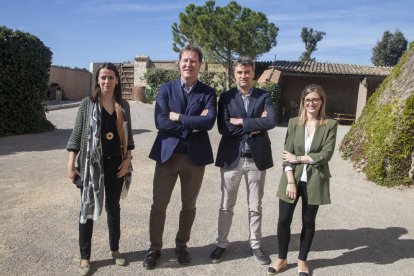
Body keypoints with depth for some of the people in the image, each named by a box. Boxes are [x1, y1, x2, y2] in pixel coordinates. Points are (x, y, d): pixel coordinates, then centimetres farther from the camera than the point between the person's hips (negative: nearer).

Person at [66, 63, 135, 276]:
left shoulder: (124, 105, 3)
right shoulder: (88, 104, -4)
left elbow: (128, 135, 8)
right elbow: (77, 134, -4)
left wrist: (127, 159, 0)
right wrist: (71, 164, -7)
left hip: (116, 163, 3)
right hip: (91, 164, -2)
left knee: (113, 207, 15)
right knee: (88, 208, 6)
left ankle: (115, 249, 30)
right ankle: (85, 256, 20)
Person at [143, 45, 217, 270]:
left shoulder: (208, 92, 2)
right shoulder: (166, 88, 3)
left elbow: (209, 121, -15)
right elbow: (160, 121, -11)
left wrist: (179, 118, -15)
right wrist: (193, 124, -14)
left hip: (195, 156, 0)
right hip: (167, 153, 0)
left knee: (189, 205, 14)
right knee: (159, 205, 8)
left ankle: (181, 245, 34)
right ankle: (155, 248, 26)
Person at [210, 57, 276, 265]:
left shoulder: (264, 96, 2)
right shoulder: (226, 97, 0)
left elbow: (271, 121, -15)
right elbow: (223, 128, -13)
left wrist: (241, 122, -16)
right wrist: (254, 126, -13)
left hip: (257, 158, 1)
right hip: (232, 158, 0)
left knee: (255, 206, 14)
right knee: (226, 206, 11)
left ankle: (255, 244, 31)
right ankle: (221, 244, 29)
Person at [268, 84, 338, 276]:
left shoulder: (330, 125, -4)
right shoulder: (294, 123, 0)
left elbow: (325, 155, -11)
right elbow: (286, 154, -4)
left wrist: (298, 158, -10)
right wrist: (291, 181, -12)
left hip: (314, 181, -1)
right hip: (292, 179, 1)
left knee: (308, 222, 13)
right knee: (284, 220, 5)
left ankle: (302, 260, 32)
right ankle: (282, 258, 26)